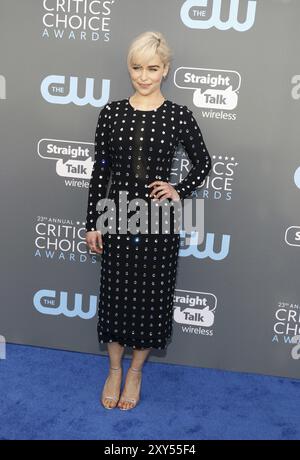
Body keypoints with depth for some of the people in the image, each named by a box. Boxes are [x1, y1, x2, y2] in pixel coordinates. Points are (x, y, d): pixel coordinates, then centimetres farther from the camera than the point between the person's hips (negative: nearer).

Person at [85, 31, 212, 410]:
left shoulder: (179, 116, -3)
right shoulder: (111, 112, 0)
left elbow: (203, 164, 9)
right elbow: (100, 170, 3)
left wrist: (179, 191, -8)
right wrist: (92, 223, 2)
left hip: (159, 219, -1)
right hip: (117, 215, 1)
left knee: (151, 294, 9)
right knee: (115, 292, 10)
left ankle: (135, 371, 32)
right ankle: (114, 369, 33)